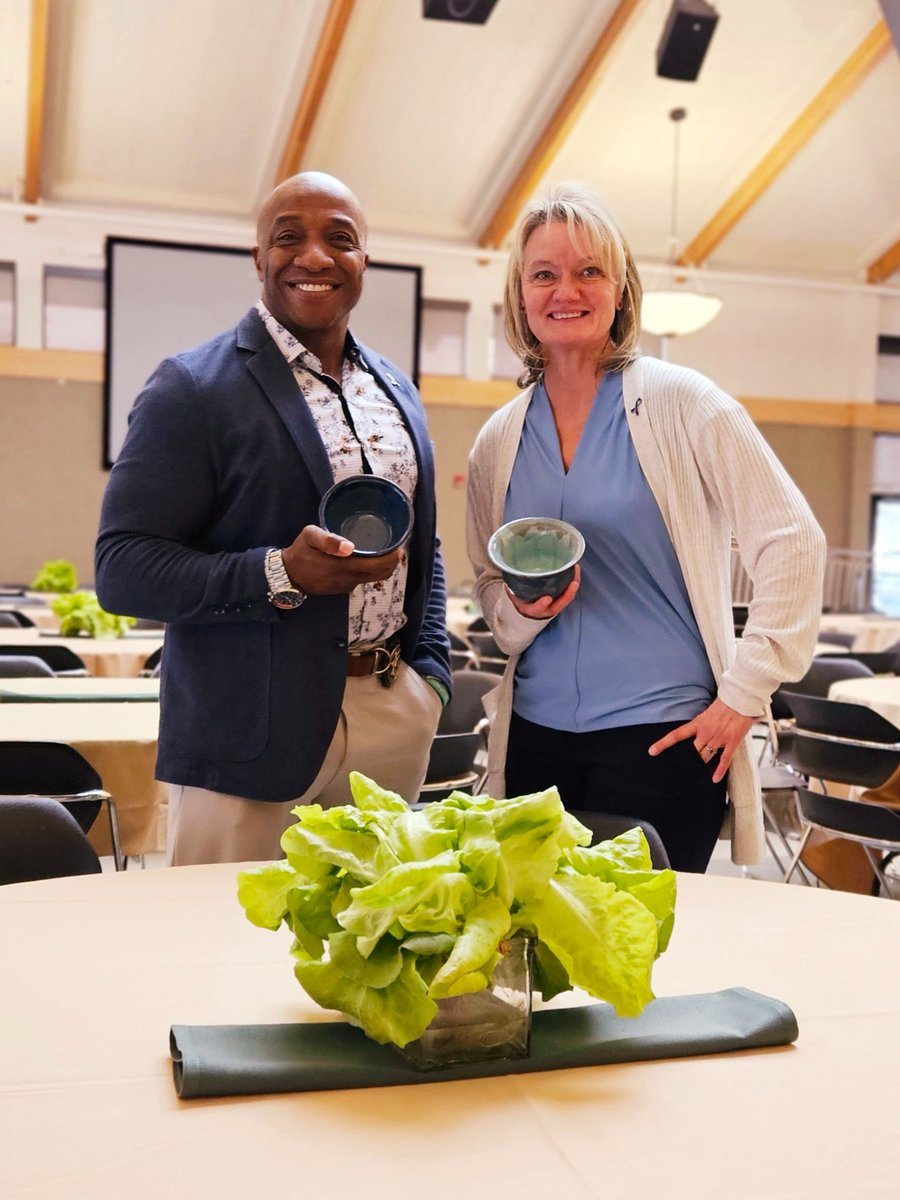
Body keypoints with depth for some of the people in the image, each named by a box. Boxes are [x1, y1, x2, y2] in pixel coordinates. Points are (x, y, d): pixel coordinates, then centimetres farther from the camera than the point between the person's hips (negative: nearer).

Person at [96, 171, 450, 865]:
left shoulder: (398, 392, 14)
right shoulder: (193, 390, -6)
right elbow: (120, 570, -12)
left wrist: (430, 670, 10)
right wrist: (281, 574, -24)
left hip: (395, 715, 6)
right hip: (250, 729, -5)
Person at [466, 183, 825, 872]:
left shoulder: (682, 403, -5)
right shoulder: (498, 442, 8)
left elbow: (792, 540, -6)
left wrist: (746, 691, -8)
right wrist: (523, 611, -6)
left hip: (663, 735, -4)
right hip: (536, 737, 4)